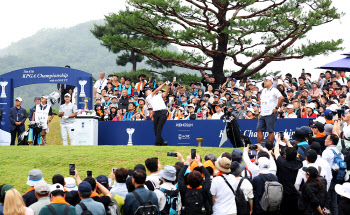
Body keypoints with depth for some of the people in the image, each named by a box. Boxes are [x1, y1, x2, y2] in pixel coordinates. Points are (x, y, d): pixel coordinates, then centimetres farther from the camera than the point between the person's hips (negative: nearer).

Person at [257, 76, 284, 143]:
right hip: (262, 114, 8)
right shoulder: (263, 91, 17)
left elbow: (281, 98, -22)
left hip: (271, 114, -8)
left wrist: (276, 108, -18)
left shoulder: (274, 91, -8)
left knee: (270, 131, -4)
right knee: (259, 129, 3)